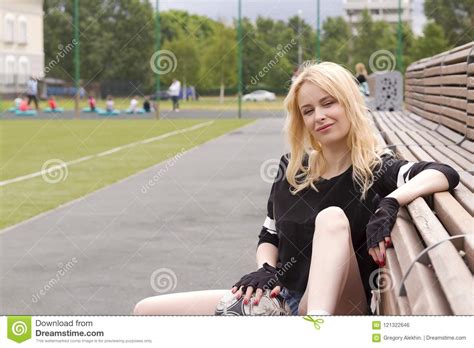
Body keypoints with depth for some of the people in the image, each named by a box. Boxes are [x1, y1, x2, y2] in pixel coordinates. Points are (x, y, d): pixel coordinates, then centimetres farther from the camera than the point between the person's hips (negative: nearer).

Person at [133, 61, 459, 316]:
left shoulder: (376, 168, -5)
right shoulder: (292, 168, 9)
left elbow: (446, 174, -22)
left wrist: (391, 203, -37)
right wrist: (265, 269, -4)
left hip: (337, 306, -4)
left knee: (333, 217, -33)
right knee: (148, 310, -5)